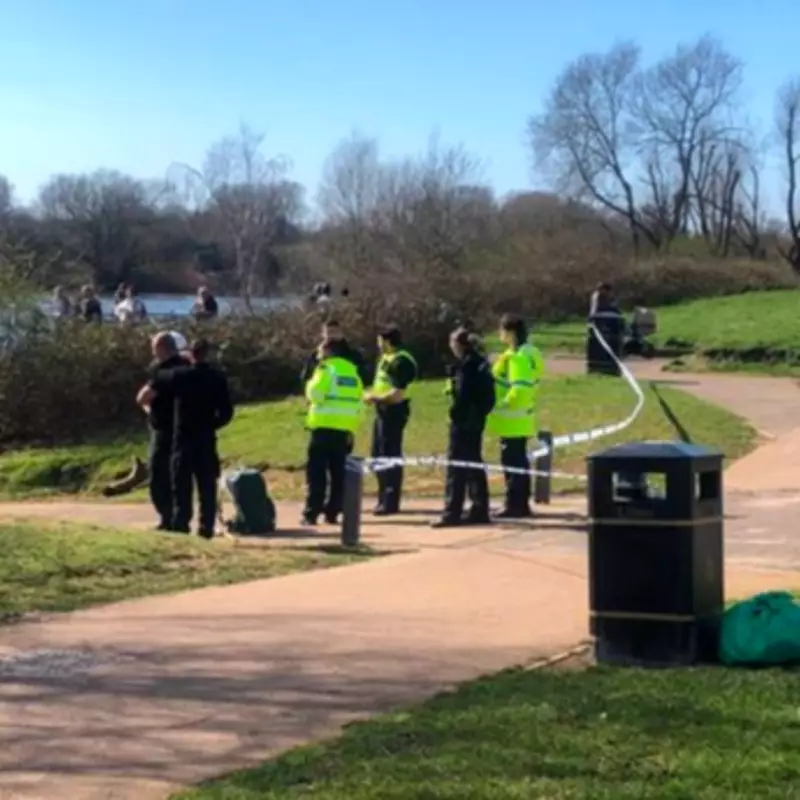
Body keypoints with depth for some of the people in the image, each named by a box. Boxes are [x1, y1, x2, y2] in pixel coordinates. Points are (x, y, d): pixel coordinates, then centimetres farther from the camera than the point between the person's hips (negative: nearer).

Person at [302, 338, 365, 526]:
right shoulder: (352, 371, 15)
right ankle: (332, 512, 9)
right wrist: (353, 429, 16)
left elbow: (314, 394, -16)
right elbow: (358, 402, 14)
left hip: (325, 427, -6)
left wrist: (310, 385, 6)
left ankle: (311, 513, -6)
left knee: (316, 472, -2)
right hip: (345, 429, 6)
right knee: (338, 472, 11)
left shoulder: (326, 368, -5)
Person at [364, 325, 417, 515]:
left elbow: (398, 393, -22)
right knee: (378, 455, 16)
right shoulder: (385, 358, 14)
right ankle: (384, 498, 25)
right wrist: (372, 395, 4)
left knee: (390, 456, -6)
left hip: (394, 412, -10)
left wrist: (375, 397, -13)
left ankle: (390, 502, -1)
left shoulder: (400, 362, -17)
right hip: (383, 411, 10)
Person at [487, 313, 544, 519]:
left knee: (512, 461, -6)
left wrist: (504, 403, -20)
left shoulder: (517, 356, -18)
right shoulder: (528, 352, 14)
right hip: (520, 420, 11)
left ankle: (514, 505, -3)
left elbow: (520, 388, -27)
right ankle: (521, 504, 22)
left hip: (513, 421, -11)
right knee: (519, 461, 15)